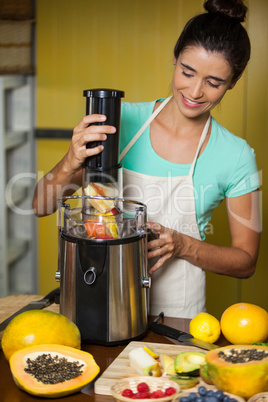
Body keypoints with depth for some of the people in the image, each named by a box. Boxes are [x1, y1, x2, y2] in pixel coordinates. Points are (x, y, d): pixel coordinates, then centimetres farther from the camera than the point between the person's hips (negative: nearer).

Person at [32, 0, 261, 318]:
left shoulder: (236, 156, -6)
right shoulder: (124, 119, -5)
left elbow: (246, 261, 2)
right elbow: (41, 205, -5)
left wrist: (183, 245, -14)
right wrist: (72, 162, -25)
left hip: (177, 310, 0)